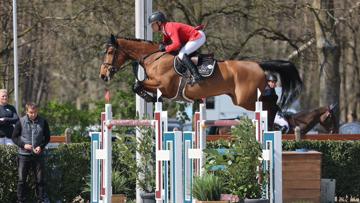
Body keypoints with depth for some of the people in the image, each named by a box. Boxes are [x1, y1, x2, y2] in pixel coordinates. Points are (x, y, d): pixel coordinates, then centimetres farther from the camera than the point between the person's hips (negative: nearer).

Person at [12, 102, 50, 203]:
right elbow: (14, 137, 3)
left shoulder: (43, 122, 1)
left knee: (40, 179, 4)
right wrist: (23, 145, -12)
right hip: (24, 154, -1)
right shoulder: (21, 122, -3)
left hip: (38, 155, 1)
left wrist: (41, 146, -7)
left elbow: (47, 137, 10)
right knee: (21, 180, -1)